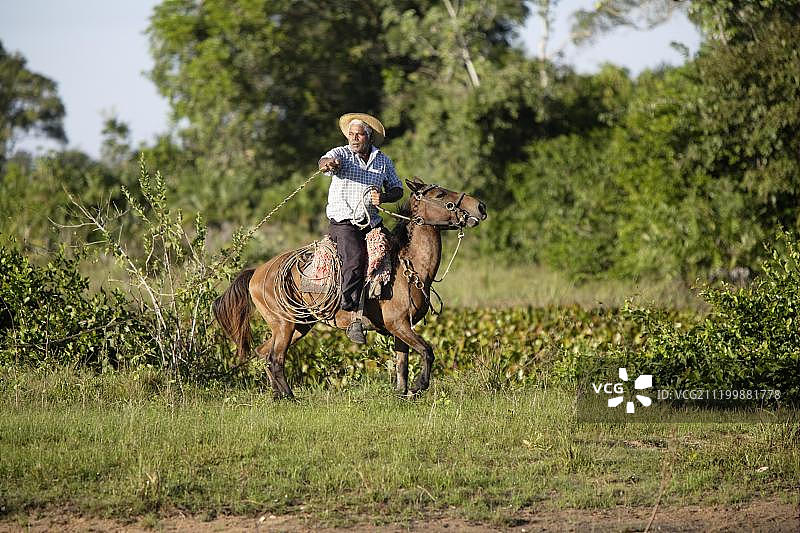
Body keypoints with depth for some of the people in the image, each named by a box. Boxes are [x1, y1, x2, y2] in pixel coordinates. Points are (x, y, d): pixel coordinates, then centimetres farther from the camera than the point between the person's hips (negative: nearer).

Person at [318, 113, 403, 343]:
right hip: (344, 222, -4)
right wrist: (328, 164, -47)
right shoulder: (341, 154, 2)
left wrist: (384, 197, -7)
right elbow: (326, 161, -20)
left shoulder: (383, 160, 13)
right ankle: (354, 317, -29)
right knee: (355, 259, -26)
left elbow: (397, 189, 17)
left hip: (372, 222, 4)